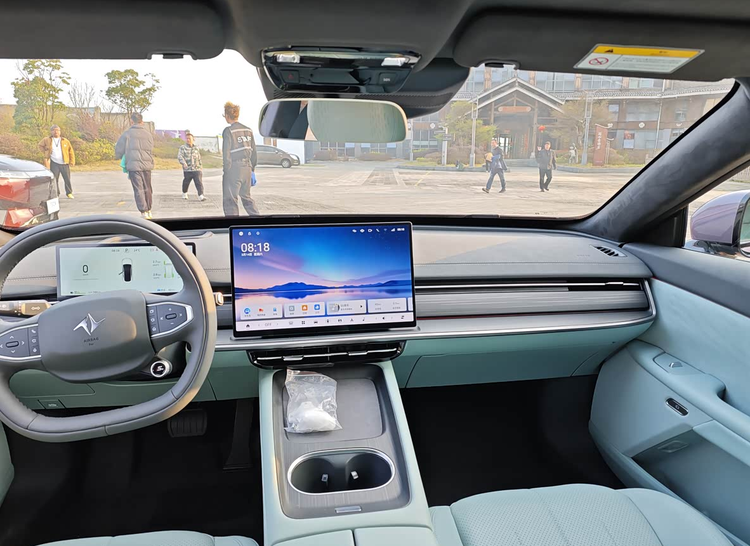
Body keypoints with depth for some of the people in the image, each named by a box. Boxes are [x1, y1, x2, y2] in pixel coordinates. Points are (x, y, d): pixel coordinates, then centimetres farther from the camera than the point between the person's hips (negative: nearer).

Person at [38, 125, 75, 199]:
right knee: (54, 179, 0)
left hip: (65, 163, 0)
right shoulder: (47, 140, 7)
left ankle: (69, 193, 14)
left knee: (67, 179, 2)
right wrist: (45, 153, 10)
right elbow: (40, 145, 23)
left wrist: (72, 162, 2)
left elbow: (71, 151, 8)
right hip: (54, 163, 0)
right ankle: (56, 194, 8)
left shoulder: (65, 141, 7)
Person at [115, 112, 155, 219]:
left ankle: (144, 213, -4)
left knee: (139, 189, 0)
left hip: (133, 165, -3)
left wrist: (120, 157, 23)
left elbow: (118, 149, 4)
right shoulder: (148, 134, 7)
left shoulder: (127, 134, -1)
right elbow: (151, 151, 10)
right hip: (147, 165, 3)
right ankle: (149, 211, 21)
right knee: (147, 189, 14)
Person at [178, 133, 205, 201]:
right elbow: (179, 156, -11)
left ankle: (201, 196, -18)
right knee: (186, 183, 12)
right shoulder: (182, 147, 2)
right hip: (187, 170, -1)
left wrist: (201, 168, 20)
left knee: (199, 182, -13)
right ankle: (184, 194, 36)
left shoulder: (196, 148, 13)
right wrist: (183, 163, -30)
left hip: (196, 169, 1)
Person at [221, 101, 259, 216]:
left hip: (233, 168, -6)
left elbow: (226, 154, -12)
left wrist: (226, 171, -6)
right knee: (247, 197, 19)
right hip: (247, 168, 6)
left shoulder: (228, 131, -10)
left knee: (230, 200, 1)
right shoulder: (248, 130, 8)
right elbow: (254, 152, 11)